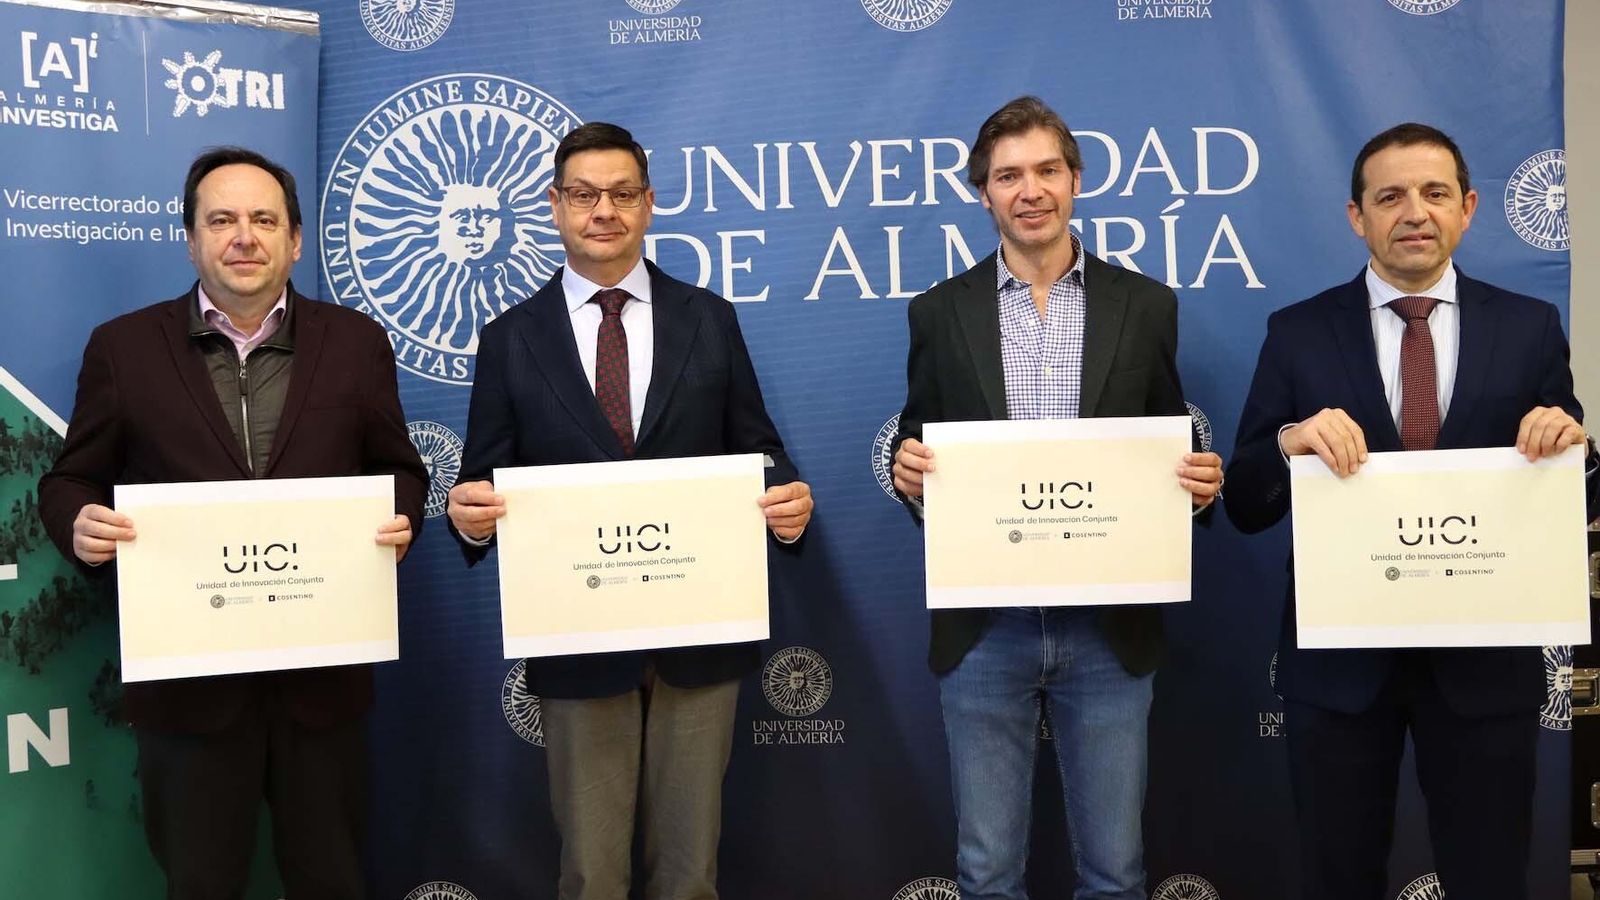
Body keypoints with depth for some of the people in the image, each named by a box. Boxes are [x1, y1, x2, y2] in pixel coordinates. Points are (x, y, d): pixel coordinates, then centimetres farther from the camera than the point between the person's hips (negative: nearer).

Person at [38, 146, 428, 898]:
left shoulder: (356, 342, 3)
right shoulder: (123, 346, 1)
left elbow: (399, 471, 8)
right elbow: (69, 481, 5)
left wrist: (399, 521, -13)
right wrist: (79, 524, -17)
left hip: (321, 669, 1)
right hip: (186, 675, 0)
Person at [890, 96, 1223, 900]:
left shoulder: (1146, 306, 4)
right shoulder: (940, 312, 4)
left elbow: (1171, 451, 8)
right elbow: (916, 455, 7)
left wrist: (1199, 485, -13)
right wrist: (908, 471, -15)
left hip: (1109, 628, 0)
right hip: (983, 629, 0)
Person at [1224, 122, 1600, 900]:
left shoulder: (1530, 328, 1)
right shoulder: (1298, 333, -1)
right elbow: (1245, 508, -4)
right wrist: (1288, 443, -24)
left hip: (1484, 658, 1)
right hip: (1338, 659, 0)